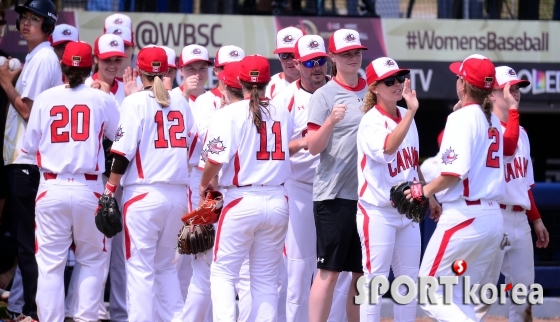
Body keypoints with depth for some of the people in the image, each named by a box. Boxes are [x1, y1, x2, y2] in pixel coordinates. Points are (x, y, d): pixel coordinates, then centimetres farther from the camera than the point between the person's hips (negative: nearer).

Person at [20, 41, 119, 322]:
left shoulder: (45, 99, 1)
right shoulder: (101, 99, -2)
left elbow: (29, 145, 7)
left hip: (52, 189, 0)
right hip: (89, 189, 0)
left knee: (50, 263, 3)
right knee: (92, 259, 12)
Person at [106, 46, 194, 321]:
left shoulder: (136, 101, -5)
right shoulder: (181, 103, 10)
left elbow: (123, 151, -9)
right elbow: (190, 147, 13)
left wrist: (110, 188, -4)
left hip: (144, 193, -5)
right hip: (177, 193, 5)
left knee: (140, 267, -2)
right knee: (166, 265, 15)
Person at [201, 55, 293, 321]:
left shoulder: (230, 114, -7)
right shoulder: (283, 115, 6)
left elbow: (216, 159, -14)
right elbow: (294, 151, 4)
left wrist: (205, 184, 5)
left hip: (242, 201, -4)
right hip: (277, 201, 4)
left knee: (223, 271, 4)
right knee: (266, 277, 11)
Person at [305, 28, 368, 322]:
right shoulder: (324, 95, -3)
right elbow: (313, 146, -10)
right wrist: (331, 121, -25)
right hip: (334, 195, -5)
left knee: (363, 273, 8)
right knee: (329, 271, -7)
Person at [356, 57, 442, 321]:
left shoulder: (405, 117, 9)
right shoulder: (371, 122, -14)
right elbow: (388, 148, -35)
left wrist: (429, 197, 21)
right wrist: (411, 112, -40)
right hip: (378, 212, -7)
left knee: (409, 281, 9)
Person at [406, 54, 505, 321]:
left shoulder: (462, 117, -11)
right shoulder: (493, 120, 13)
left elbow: (455, 172, -19)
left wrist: (425, 191, -5)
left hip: (464, 216, -8)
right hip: (494, 217, 8)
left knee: (429, 294, -2)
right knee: (460, 299, 16)